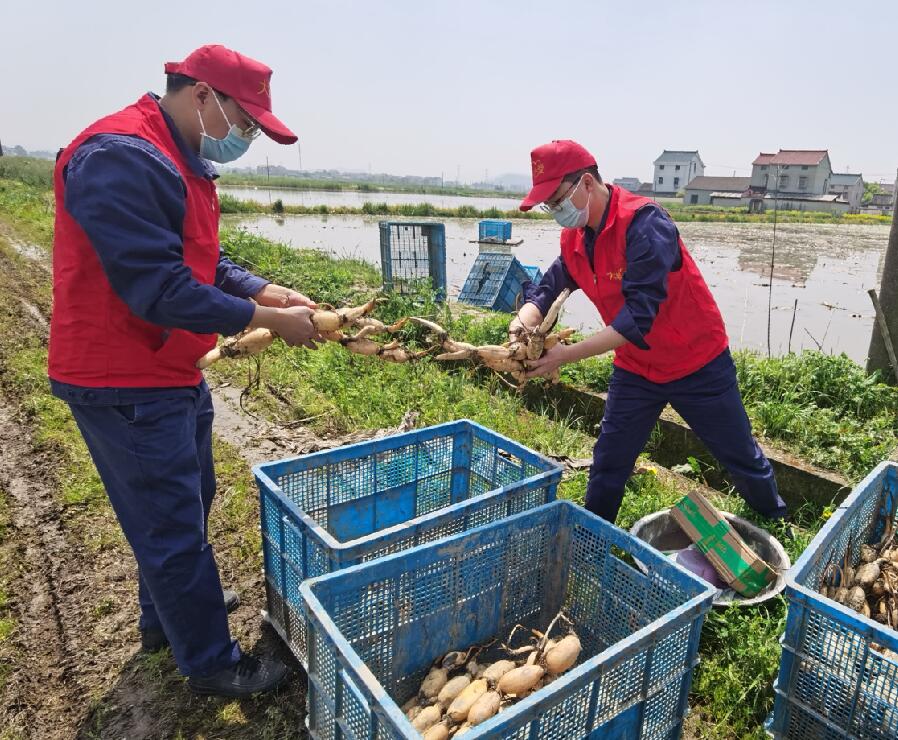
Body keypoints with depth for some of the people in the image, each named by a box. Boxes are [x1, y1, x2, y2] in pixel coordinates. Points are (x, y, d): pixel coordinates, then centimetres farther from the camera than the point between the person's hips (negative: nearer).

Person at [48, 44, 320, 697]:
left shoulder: (181, 160, 12)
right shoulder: (122, 159, -22)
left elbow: (201, 261, 16)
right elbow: (158, 290, -27)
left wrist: (265, 291, 0)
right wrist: (267, 319, -21)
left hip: (173, 374, 10)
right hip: (126, 386, -10)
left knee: (188, 502, 23)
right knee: (174, 527, 3)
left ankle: (165, 616, 45)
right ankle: (212, 664, 22)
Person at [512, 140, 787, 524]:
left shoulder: (644, 223, -27)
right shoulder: (573, 237, -4)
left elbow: (639, 317, -33)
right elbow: (547, 289, -2)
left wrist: (566, 354, -36)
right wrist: (521, 325, -25)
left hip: (697, 363, -5)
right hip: (634, 368, 6)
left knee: (743, 460, 14)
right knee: (608, 465, 9)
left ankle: (778, 529, 41)